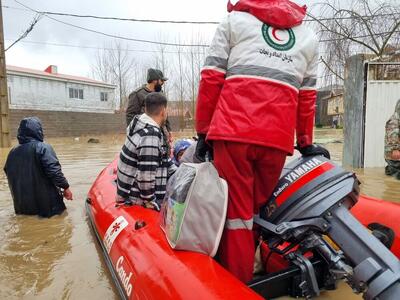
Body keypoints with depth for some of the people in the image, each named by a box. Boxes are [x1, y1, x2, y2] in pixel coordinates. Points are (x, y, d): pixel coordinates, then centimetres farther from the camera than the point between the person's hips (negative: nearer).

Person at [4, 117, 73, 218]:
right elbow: (54, 171, -24)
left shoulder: (12, 152, 6)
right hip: (46, 205, -6)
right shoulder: (43, 147, -15)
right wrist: (65, 187, -12)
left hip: (22, 207, 7)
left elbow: (11, 179, 15)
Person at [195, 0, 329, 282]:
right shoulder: (309, 37, 26)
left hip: (232, 131, -2)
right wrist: (306, 144, 30)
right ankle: (246, 270, 27)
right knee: (258, 210, 15)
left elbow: (211, 78, 7)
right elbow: (307, 97, 21)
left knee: (236, 212, 3)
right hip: (278, 139, 3)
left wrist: (203, 132, 9)